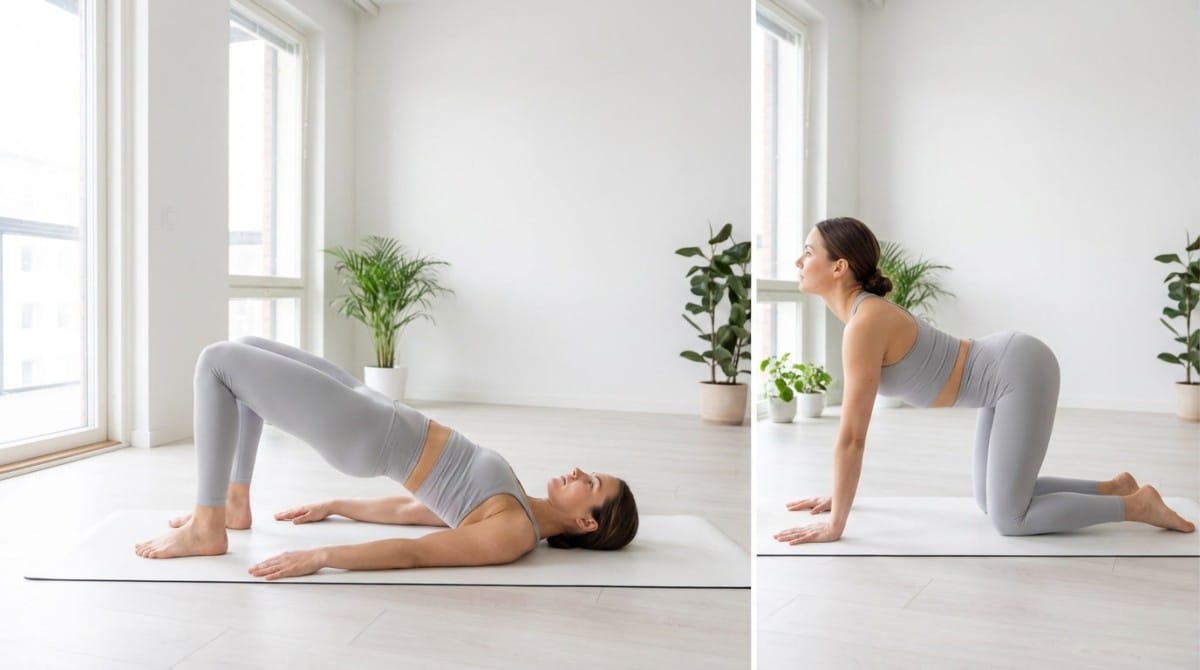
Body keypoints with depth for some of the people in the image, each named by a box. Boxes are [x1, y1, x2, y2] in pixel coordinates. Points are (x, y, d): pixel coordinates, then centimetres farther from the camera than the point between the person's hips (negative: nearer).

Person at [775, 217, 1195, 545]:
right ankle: (1114, 488, 25)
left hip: (1020, 369, -9)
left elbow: (852, 436, -25)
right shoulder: (861, 311, 4)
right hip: (1007, 371, 9)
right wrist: (837, 496, 14)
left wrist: (835, 524, -18)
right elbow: (854, 429, 11)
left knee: (1009, 520, -5)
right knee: (989, 501, 16)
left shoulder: (865, 323, -25)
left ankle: (1138, 505, 8)